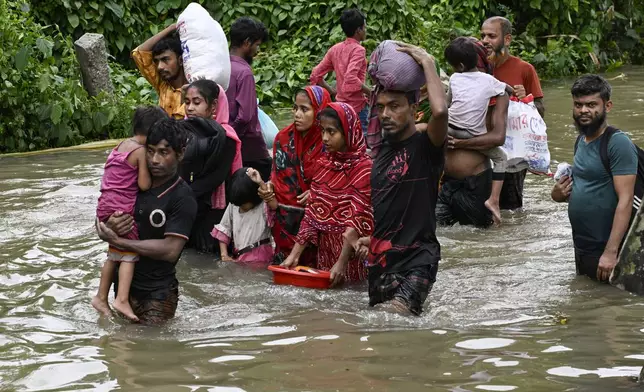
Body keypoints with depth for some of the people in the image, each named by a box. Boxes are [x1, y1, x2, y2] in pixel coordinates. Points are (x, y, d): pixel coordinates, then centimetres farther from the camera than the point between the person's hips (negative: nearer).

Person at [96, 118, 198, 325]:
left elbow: (170, 250, -23)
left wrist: (118, 241, -19)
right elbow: (100, 223, 9)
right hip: (124, 284, 6)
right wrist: (109, 226, -17)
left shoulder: (183, 198, -15)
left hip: (157, 294, -6)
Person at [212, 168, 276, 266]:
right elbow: (223, 232, 14)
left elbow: (274, 205, -33)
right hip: (238, 257, 6)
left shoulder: (263, 206, -7)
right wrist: (224, 255, 2)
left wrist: (261, 183, -32)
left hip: (258, 259, -6)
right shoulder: (232, 206, 9)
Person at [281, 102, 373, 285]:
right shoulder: (324, 163, 8)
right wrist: (294, 254, 1)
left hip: (350, 250, -6)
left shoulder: (363, 167, -12)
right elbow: (312, 213, 8)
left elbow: (357, 222, -17)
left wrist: (341, 263, -22)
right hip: (324, 249, 6)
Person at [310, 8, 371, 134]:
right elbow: (351, 78, -28)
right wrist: (370, 92, -15)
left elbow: (316, 75, 7)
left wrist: (332, 91, 14)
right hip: (357, 107, -8)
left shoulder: (335, 49, 8)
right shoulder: (358, 49, -13)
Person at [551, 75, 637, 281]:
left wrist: (611, 252, -27)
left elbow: (625, 200, -22)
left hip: (605, 251, -9)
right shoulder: (582, 140, 10)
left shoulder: (618, 144, -17)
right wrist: (559, 194, 1)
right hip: (581, 248, 9)